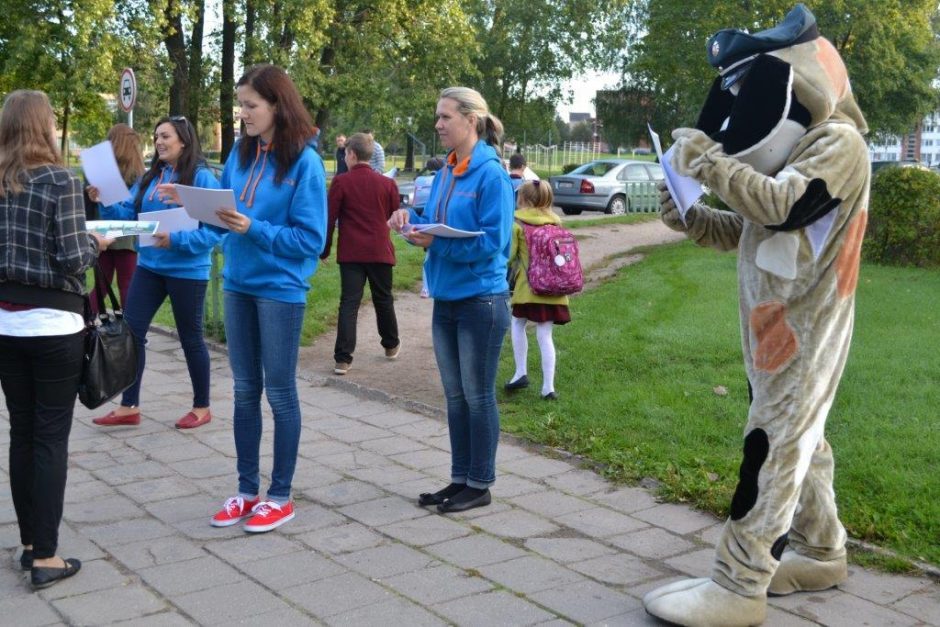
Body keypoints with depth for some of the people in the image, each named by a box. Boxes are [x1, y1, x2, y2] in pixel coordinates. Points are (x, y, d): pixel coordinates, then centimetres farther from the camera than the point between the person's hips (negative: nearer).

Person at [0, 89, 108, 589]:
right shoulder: (61, 182, -12)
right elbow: (72, 261, -15)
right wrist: (96, 243, 4)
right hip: (53, 326, -5)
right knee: (51, 437, 1)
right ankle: (45, 557, 4)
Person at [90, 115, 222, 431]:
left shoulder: (201, 177, -12)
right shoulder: (149, 177, 8)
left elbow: (213, 229, -18)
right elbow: (128, 214, 7)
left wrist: (175, 240, -28)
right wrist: (105, 202, -10)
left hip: (186, 270, -6)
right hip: (149, 266, 6)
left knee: (190, 338, 6)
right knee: (130, 331, 4)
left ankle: (202, 407, 23)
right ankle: (129, 407, 16)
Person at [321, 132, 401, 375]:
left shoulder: (341, 182, -6)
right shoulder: (387, 183, 1)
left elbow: (329, 219, -6)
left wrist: (324, 251, 3)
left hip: (351, 253, -2)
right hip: (380, 251, 2)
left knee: (349, 303, -2)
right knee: (383, 299, 18)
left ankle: (343, 358, -8)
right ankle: (391, 345, 33)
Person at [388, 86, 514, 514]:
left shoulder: (491, 174, -13)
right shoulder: (444, 173, 9)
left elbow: (493, 241, -19)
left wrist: (435, 242, -22)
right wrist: (411, 221, -5)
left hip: (481, 301, -8)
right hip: (445, 300, 8)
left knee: (478, 395, 3)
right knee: (455, 395, 14)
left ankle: (480, 485, 16)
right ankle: (460, 479, 25)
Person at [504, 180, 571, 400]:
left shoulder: (516, 223, -5)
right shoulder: (555, 222, 9)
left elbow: (508, 255, -9)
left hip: (527, 286, -4)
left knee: (518, 324, 18)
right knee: (545, 335, 6)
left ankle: (521, 373, 15)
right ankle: (548, 387, 4)